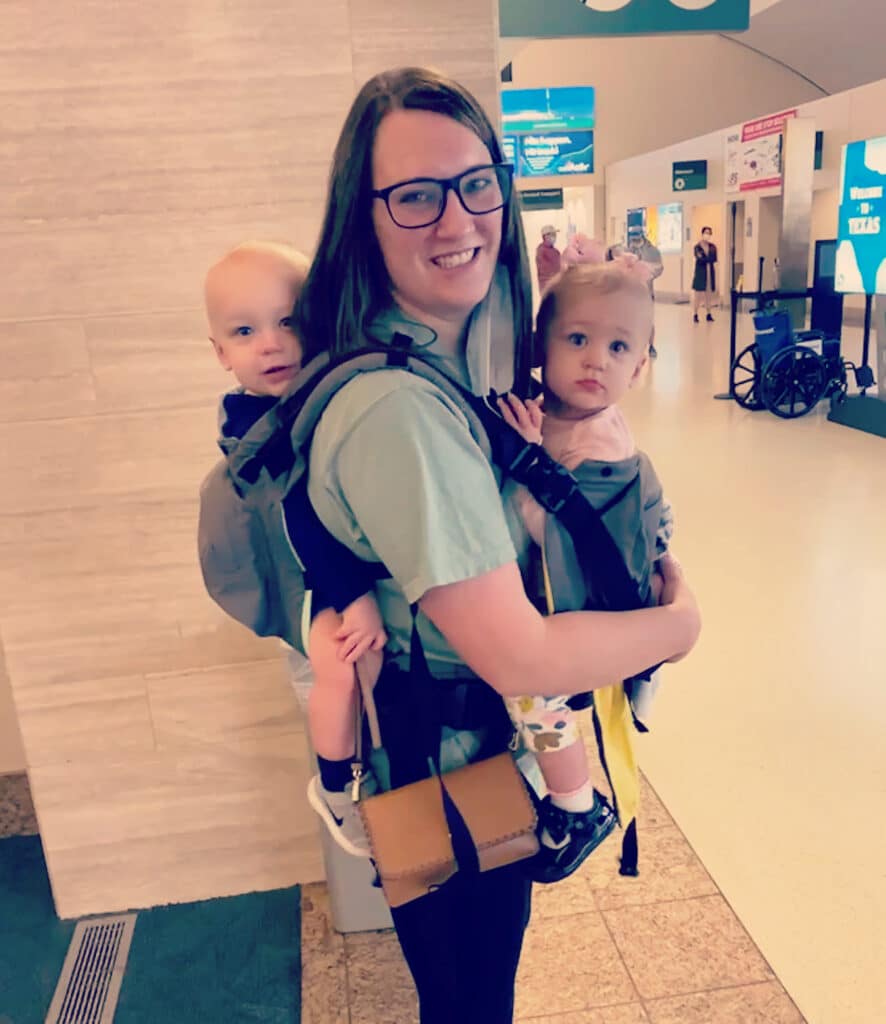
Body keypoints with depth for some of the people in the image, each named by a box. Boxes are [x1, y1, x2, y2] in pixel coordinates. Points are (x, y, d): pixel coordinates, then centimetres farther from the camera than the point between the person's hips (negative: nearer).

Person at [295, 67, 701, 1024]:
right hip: (454, 767, -8)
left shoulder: (468, 353, -1)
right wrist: (679, 622, -15)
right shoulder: (396, 406, -33)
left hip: (496, 738, 9)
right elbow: (519, 655, -32)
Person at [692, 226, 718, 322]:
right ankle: (695, 315, 1)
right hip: (700, 272, -4)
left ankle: (708, 315, 10)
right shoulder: (697, 247, -3)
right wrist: (709, 259, -9)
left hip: (710, 272, 4)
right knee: (697, 295, -5)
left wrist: (704, 258, -13)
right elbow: (700, 259, -14)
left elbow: (714, 259, -4)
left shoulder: (712, 247, 9)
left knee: (709, 295, 5)